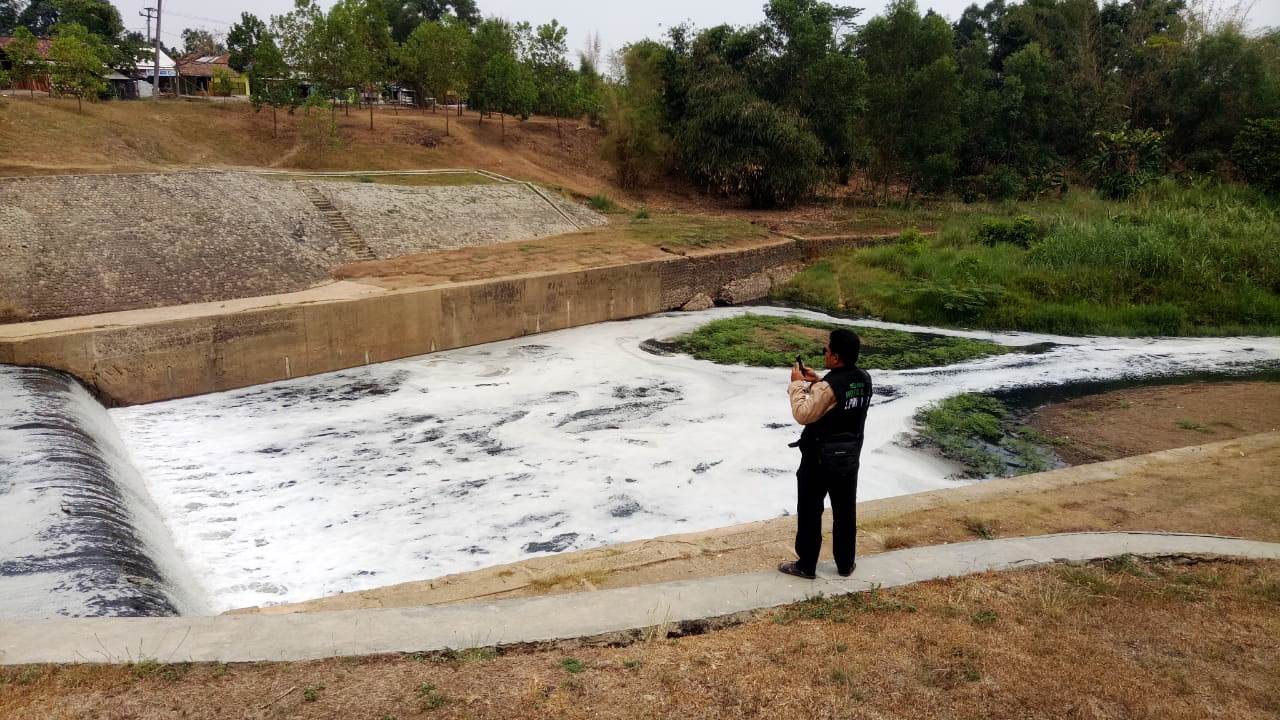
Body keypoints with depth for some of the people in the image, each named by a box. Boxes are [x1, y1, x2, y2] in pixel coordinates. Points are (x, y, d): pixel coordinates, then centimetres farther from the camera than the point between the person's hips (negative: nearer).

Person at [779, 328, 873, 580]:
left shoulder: (828, 387, -27)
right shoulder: (864, 379, -3)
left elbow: (803, 415, -21)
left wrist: (797, 384, -13)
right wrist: (816, 383, 8)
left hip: (819, 459, -7)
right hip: (849, 457, 7)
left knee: (809, 513, 9)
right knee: (845, 512, 17)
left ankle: (806, 566, 20)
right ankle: (845, 564, 29)